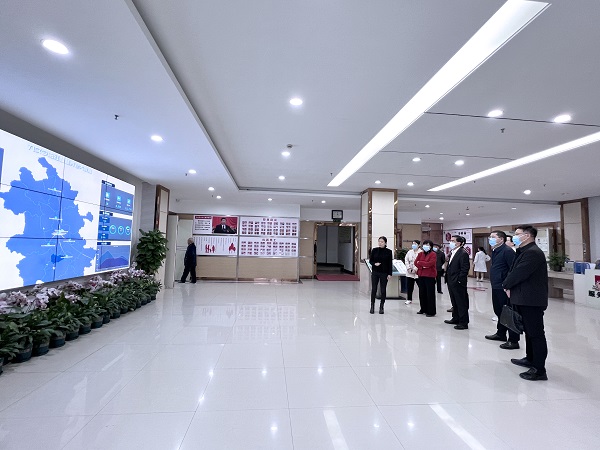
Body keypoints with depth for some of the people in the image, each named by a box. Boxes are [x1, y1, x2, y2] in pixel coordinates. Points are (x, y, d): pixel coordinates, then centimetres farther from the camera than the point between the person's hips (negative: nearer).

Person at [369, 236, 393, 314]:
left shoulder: (389, 252, -2)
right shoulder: (374, 250, 1)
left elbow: (390, 264, -1)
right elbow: (370, 260, 6)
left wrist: (390, 274, -5)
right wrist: (374, 264, -14)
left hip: (384, 273, -1)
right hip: (375, 272, 1)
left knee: (383, 290, 5)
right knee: (373, 289, 3)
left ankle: (381, 307, 17)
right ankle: (372, 306, 15)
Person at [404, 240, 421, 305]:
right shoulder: (409, 252, 11)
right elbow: (406, 260, 10)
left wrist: (415, 269, -17)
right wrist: (408, 268, -3)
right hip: (409, 273, 5)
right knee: (409, 287, 8)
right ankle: (409, 299, 20)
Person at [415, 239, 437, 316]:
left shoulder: (433, 254, -6)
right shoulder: (420, 254, 12)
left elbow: (429, 264, -18)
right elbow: (416, 262, 3)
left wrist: (420, 262, -7)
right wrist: (423, 266, -12)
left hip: (430, 276, -6)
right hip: (421, 275, 6)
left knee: (430, 294, -2)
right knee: (422, 293, 12)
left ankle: (431, 312, 5)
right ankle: (423, 309, 25)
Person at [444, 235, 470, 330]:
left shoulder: (463, 253, -15)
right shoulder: (452, 253, 13)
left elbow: (465, 269, -19)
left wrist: (459, 280, -19)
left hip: (458, 283, -9)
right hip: (451, 283, 9)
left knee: (461, 303, 1)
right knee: (454, 302, 19)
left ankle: (463, 323, 10)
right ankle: (456, 319, 32)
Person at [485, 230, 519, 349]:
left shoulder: (507, 251, -15)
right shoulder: (495, 251, 14)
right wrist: (493, 282, 16)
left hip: (504, 288, -10)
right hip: (496, 287, 10)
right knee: (499, 311, 20)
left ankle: (513, 340, 8)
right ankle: (501, 333, 36)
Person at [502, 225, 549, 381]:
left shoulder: (532, 252, -19)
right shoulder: (524, 251, 14)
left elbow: (518, 274, -23)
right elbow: (513, 271, 12)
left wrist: (506, 285, -6)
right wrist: (509, 287, -3)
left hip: (532, 301, -11)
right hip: (525, 299, 11)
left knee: (536, 334, -2)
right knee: (529, 331, 21)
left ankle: (539, 370, 6)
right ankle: (530, 359, 36)